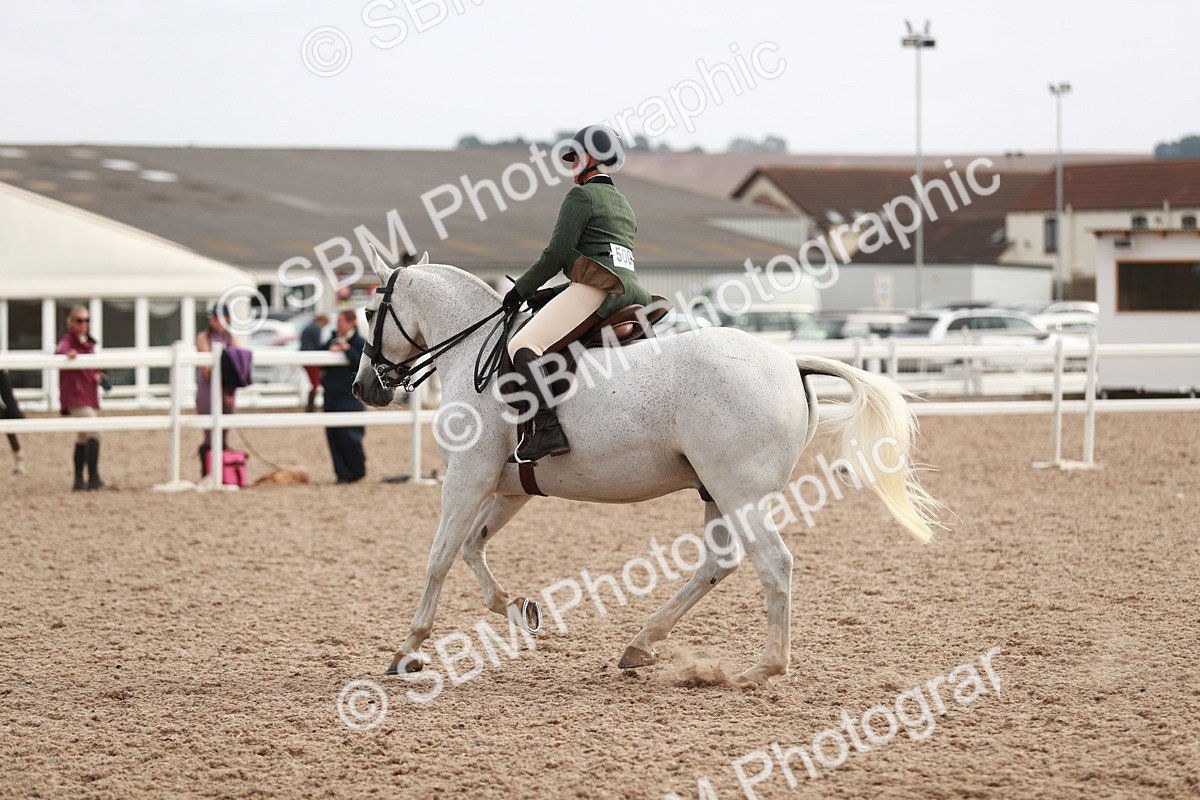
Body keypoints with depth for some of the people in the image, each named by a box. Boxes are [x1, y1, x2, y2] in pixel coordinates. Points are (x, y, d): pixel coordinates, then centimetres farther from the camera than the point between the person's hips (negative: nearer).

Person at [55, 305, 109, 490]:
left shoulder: (89, 342, 14)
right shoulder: (68, 340, -10)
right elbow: (60, 350, -35)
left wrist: (98, 375, 6)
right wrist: (67, 353, -58)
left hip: (90, 396, 9)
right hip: (75, 396, -9)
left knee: (83, 438, 15)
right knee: (93, 434, -20)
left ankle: (79, 481, 25)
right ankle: (94, 479, -21)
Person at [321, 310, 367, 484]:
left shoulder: (361, 343, -5)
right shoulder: (332, 341, 11)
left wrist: (347, 350, -20)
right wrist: (330, 352, -7)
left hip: (350, 396, -6)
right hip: (332, 396, 6)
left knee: (349, 436, -8)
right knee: (333, 435, 3)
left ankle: (358, 471, 12)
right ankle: (343, 473, 9)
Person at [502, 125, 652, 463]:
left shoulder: (581, 196, 1)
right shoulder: (624, 205, 28)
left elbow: (556, 255, -6)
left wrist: (520, 290, 3)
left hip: (597, 289, -9)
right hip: (630, 291, 9)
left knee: (522, 346, -19)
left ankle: (548, 429, -38)